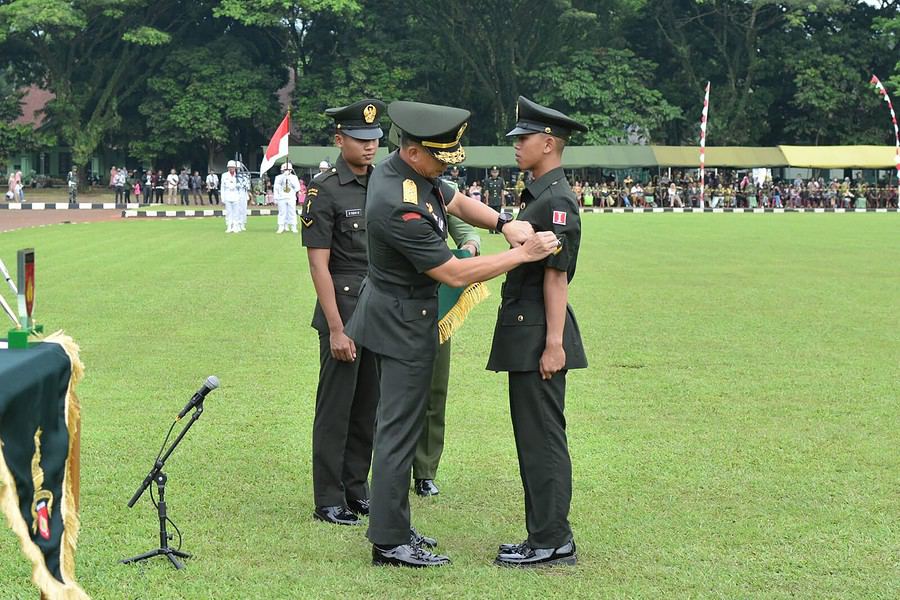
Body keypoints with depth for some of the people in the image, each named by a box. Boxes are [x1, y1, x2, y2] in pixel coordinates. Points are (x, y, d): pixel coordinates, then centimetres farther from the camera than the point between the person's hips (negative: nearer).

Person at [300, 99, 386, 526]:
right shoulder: (325, 191, -9)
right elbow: (319, 265, -12)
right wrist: (336, 328, -16)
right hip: (343, 309, -6)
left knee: (369, 406, 12)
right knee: (335, 407, -1)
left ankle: (356, 490, 23)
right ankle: (328, 501, 6)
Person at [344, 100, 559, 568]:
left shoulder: (399, 168, 0)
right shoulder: (400, 206, -31)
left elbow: (458, 203, 14)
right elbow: (454, 274, -25)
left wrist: (503, 223, -5)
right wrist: (522, 254, -21)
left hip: (393, 314, 10)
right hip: (403, 323, -10)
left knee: (395, 423, 17)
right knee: (399, 430, -3)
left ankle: (391, 526, 27)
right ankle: (389, 542, 5)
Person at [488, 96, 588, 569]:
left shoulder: (557, 201, -15)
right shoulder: (537, 195, 16)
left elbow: (556, 277, -19)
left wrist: (554, 344, -21)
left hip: (539, 336, -11)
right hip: (524, 335, 11)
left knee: (542, 438, -6)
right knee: (533, 438, 13)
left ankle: (551, 542, 0)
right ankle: (547, 536, 20)